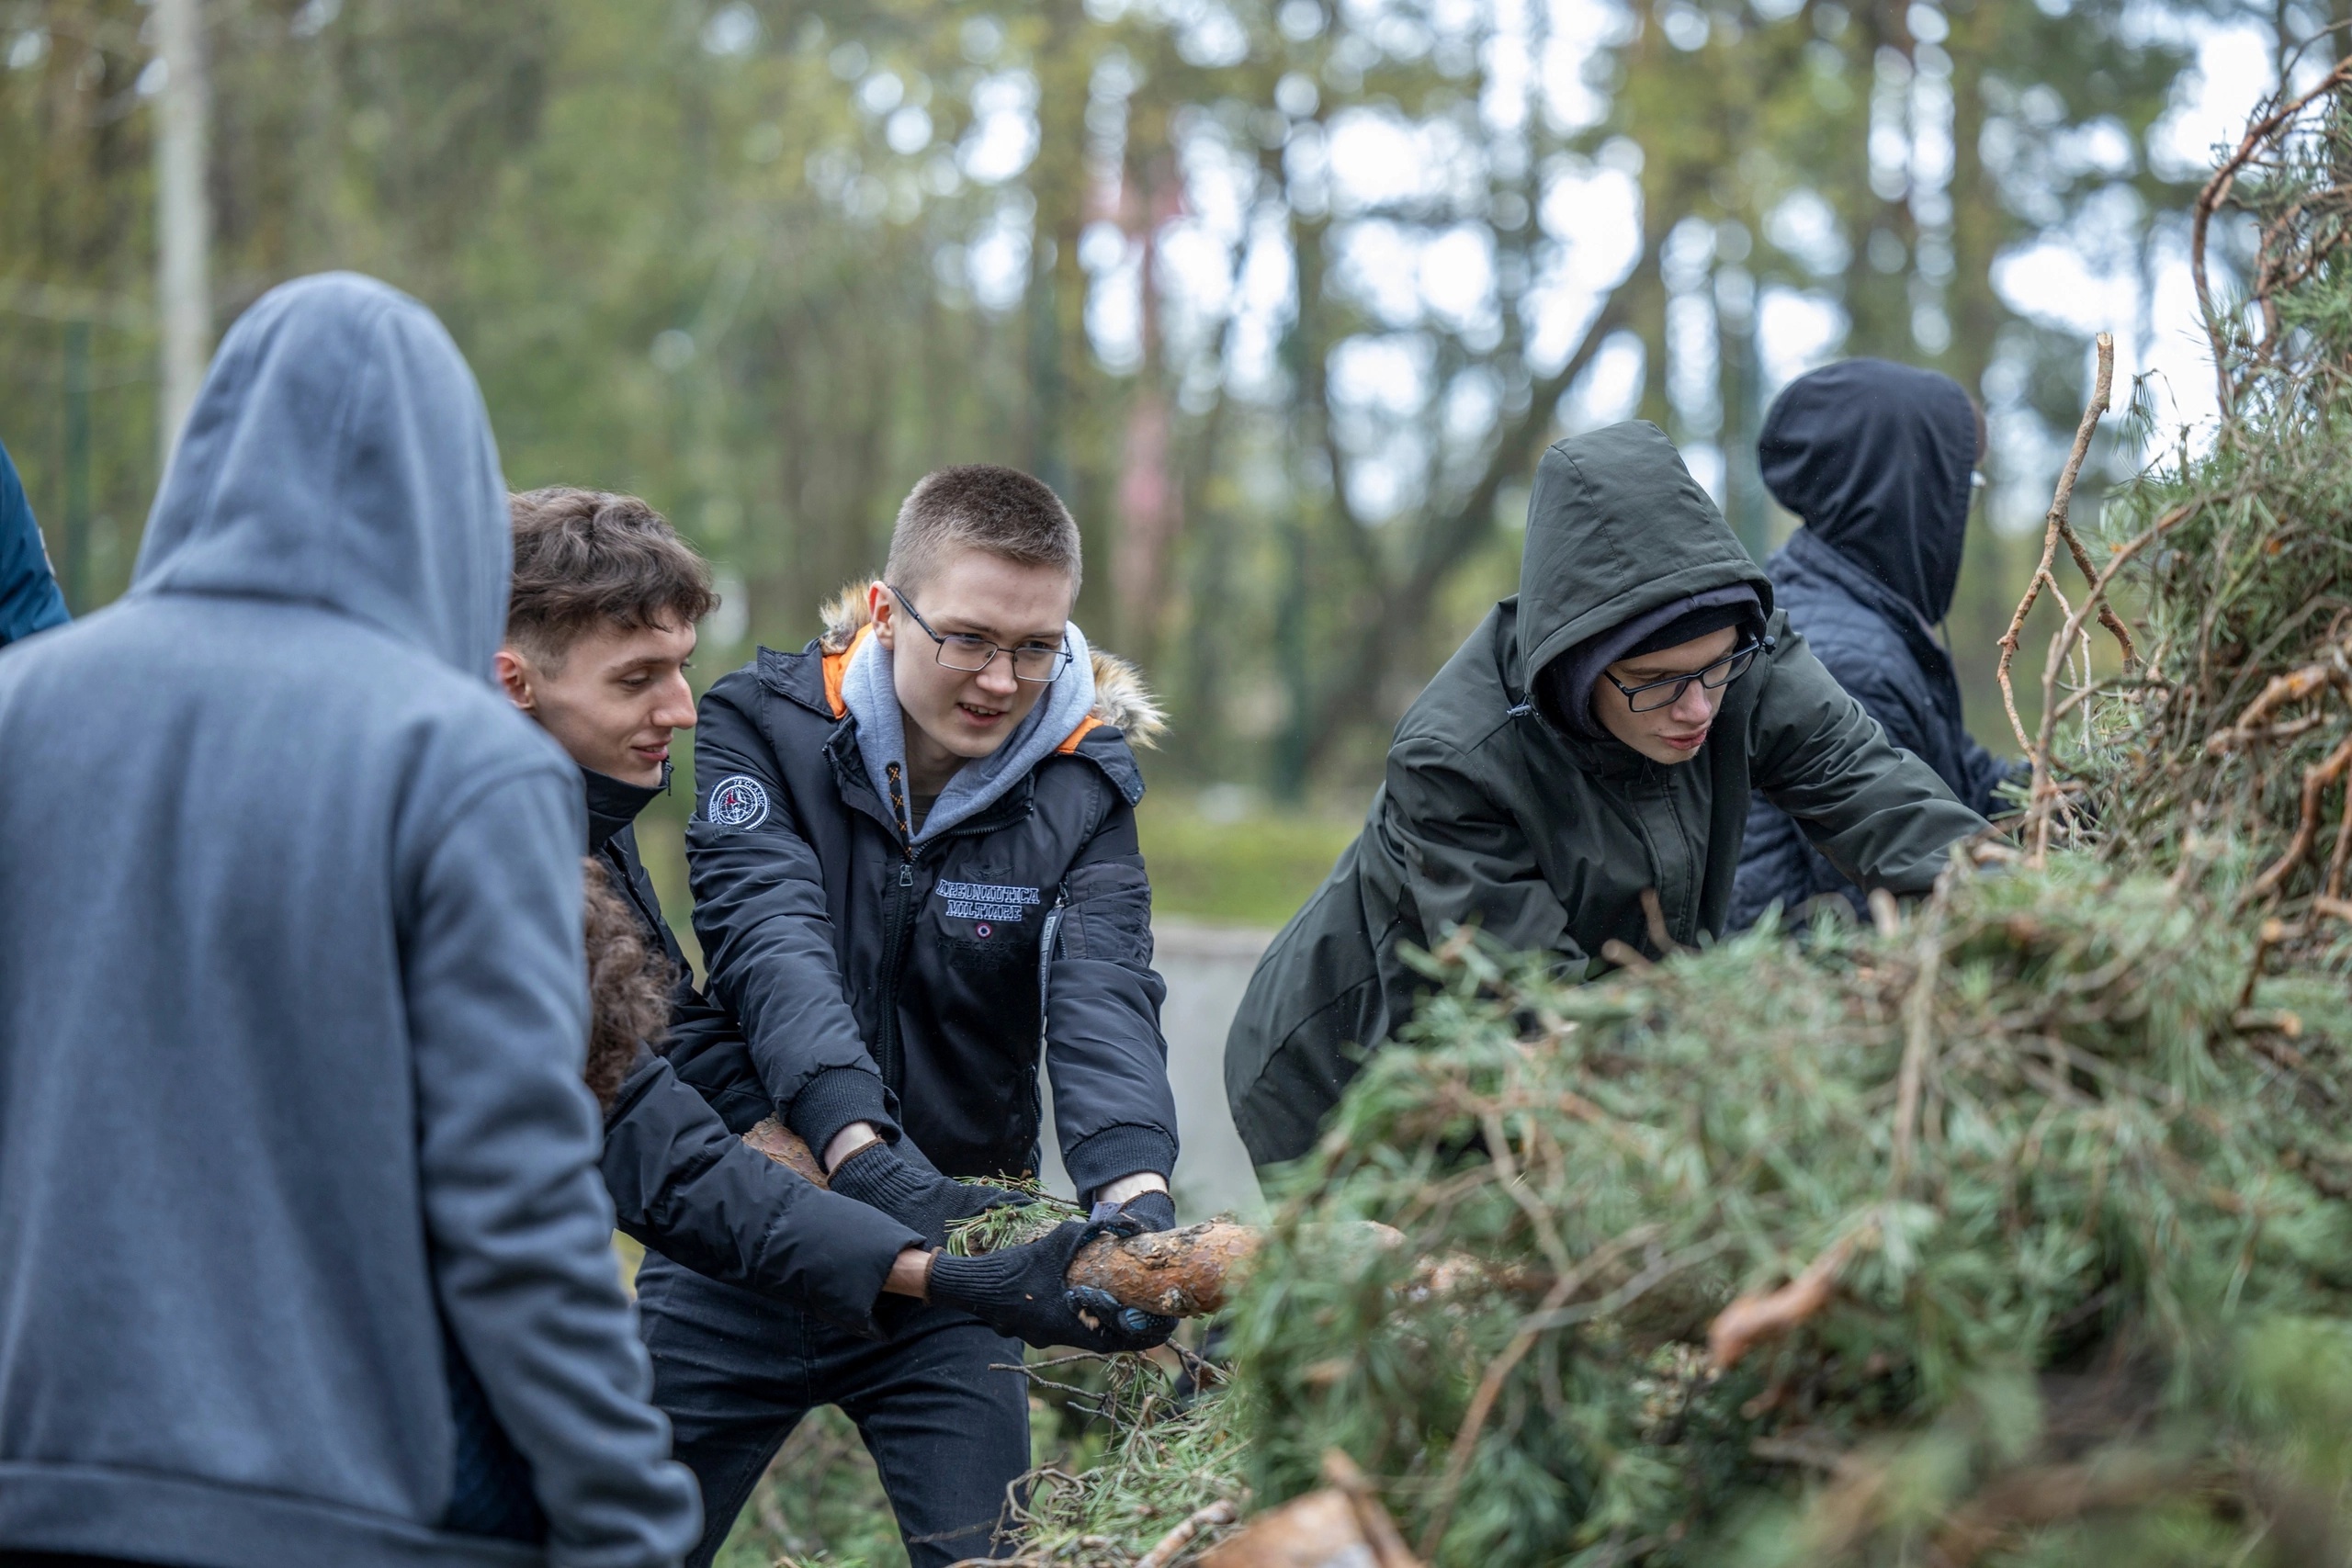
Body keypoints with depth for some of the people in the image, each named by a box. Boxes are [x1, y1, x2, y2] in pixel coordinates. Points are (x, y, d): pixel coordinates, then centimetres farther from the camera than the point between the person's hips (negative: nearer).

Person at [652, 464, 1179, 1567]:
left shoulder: (1082, 790, -4)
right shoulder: (761, 729, -9)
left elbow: (1105, 1002, -19)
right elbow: (773, 948, -23)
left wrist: (1135, 1189, -39)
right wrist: (862, 1152, -40)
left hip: (956, 1243, 1)